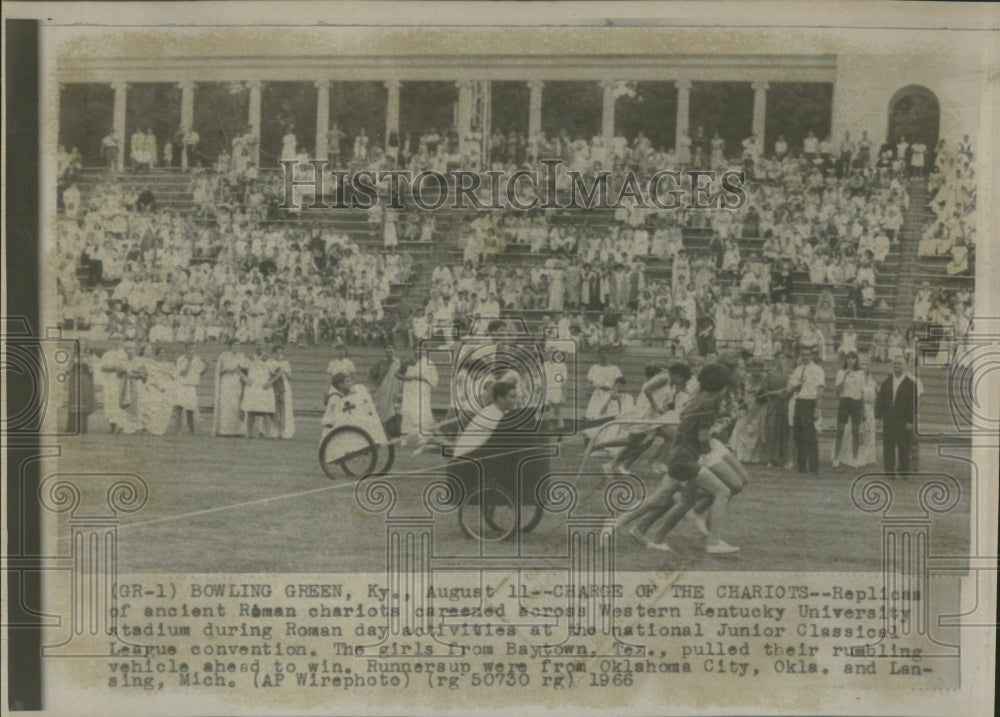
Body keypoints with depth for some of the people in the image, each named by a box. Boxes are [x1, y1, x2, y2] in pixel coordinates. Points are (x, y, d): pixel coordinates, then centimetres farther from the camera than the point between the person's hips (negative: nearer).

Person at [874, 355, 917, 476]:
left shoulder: (910, 384, 0)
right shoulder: (886, 383, 12)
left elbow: (914, 404, -3)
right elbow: (880, 400, 12)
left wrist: (910, 421, -9)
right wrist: (878, 416, 2)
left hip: (904, 424, -3)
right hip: (888, 422, 3)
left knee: (903, 450, 3)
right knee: (888, 449, 3)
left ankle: (904, 472, 11)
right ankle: (889, 474, 9)